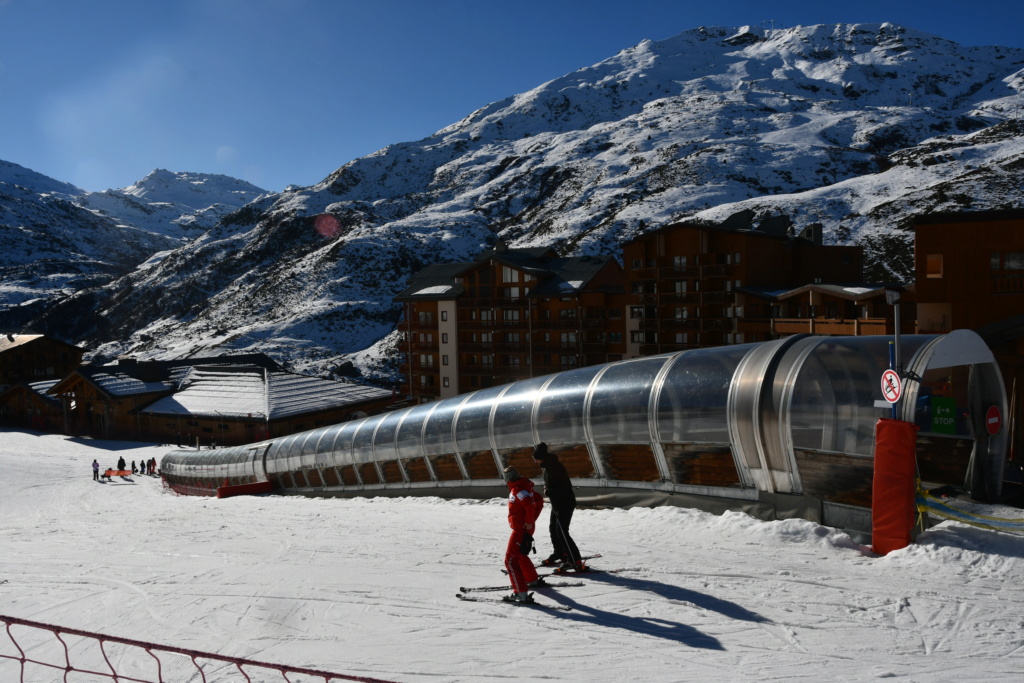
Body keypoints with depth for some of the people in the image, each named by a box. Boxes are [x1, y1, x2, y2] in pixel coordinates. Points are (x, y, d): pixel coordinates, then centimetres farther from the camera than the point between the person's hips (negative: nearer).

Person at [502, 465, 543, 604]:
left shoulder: (517, 490, -19)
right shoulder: (524, 486, 10)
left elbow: (530, 505, -33)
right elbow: (539, 500, 19)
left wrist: (529, 522, -21)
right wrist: (531, 519, 16)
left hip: (521, 529, -10)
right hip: (523, 528, 10)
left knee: (511, 560, -11)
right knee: (520, 555, 29)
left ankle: (521, 592, -15)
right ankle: (533, 579, 48)